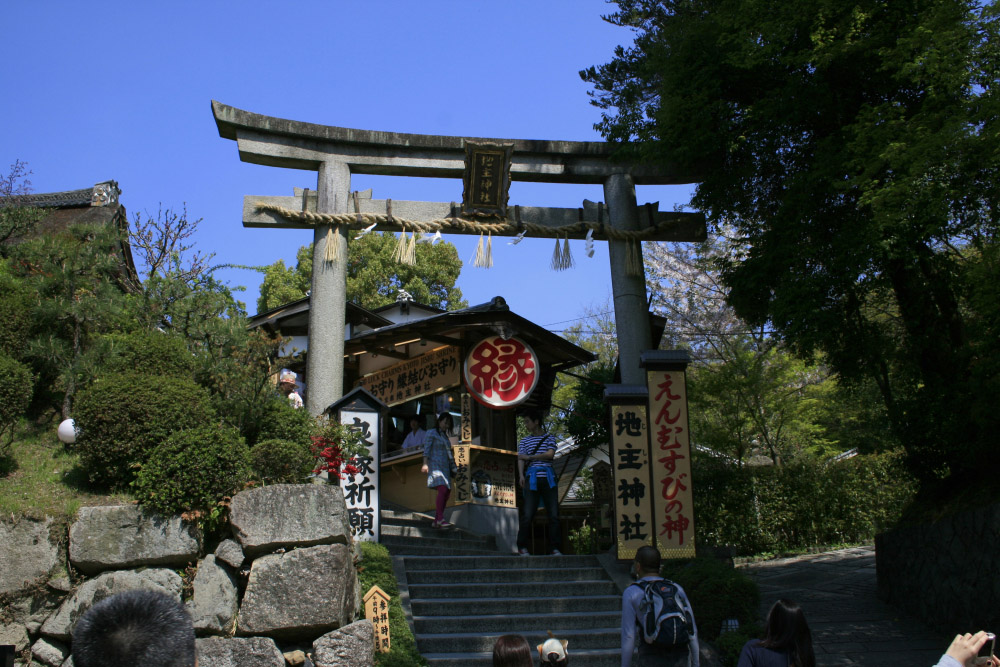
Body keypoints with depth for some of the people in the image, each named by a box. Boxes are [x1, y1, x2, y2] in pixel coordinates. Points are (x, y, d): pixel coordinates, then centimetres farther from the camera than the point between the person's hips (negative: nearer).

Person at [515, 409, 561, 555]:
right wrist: (521, 475, -12)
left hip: (548, 478, 0)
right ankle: (522, 547, 0)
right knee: (528, 514, -8)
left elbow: (550, 454, -1)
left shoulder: (549, 438, 15)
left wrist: (530, 457, -2)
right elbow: (520, 459, 5)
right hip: (532, 477, 0)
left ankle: (555, 548, 2)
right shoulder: (524, 441, 17)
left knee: (554, 514, -4)